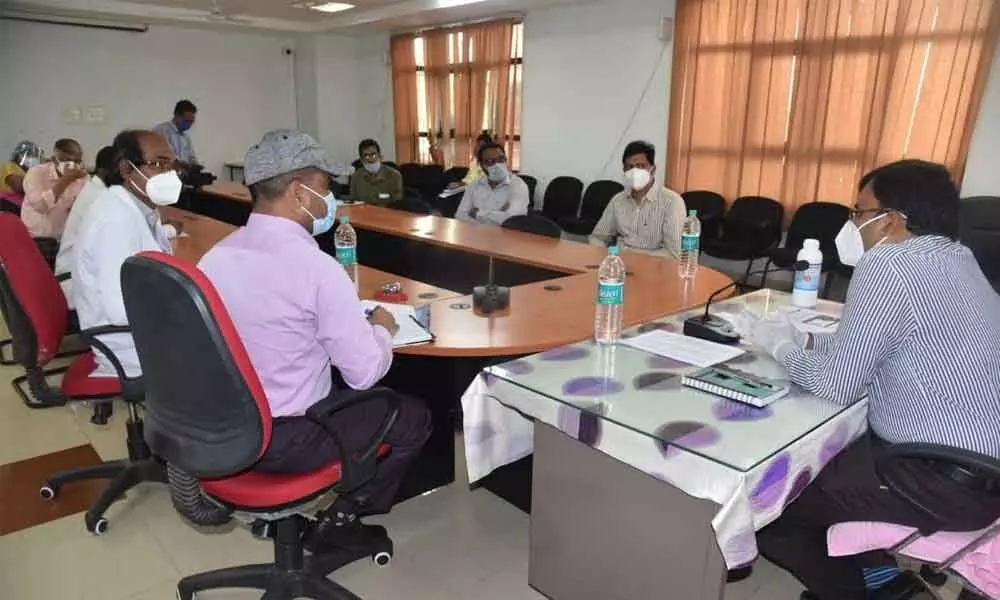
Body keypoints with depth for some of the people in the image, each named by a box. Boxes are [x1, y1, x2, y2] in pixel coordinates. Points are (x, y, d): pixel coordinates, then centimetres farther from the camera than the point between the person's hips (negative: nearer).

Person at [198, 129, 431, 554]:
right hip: (284, 440, -8)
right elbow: (366, 372, -20)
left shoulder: (215, 256, -2)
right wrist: (381, 329, 1)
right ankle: (339, 520, 17)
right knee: (415, 417, 12)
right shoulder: (316, 267, -25)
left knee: (345, 388, 30)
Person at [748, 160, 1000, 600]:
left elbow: (836, 386, -19)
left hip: (951, 481, -9)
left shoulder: (887, 266, -20)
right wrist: (803, 340, 9)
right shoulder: (952, 258, 9)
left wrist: (781, 347, -2)